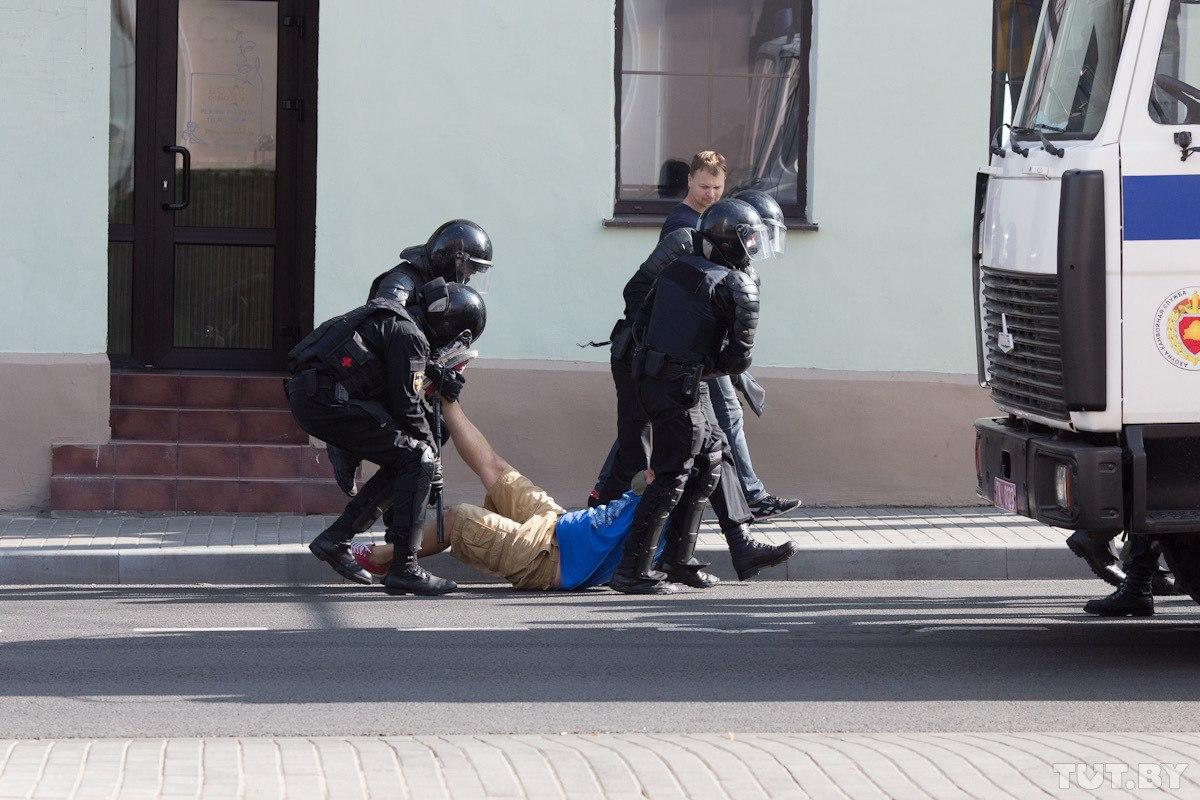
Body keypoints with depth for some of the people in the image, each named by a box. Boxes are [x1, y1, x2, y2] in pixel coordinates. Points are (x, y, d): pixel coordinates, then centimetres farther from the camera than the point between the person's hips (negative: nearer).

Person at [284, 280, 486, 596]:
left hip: (306, 395, 10)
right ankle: (404, 568, -11)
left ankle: (334, 541, 16)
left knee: (400, 465, 15)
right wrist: (432, 448, 7)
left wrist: (439, 374, 27)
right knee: (417, 460, -7)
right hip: (327, 400, -10)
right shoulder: (409, 333, -9)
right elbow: (405, 406, -7)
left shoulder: (395, 315, 21)